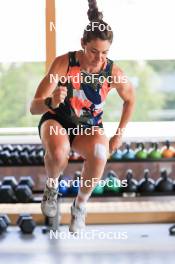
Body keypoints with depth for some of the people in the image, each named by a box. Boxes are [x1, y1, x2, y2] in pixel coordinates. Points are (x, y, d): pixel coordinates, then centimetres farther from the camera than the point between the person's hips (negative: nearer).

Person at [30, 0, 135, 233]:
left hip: (89, 128, 2)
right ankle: (52, 185, -1)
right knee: (58, 153, -38)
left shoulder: (114, 73, -18)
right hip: (56, 122, -1)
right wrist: (51, 103, -48)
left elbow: (130, 99, 6)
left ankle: (80, 205, -6)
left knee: (99, 155, -34)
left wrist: (119, 134, 3)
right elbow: (34, 107, -26)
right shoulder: (64, 63, -25)